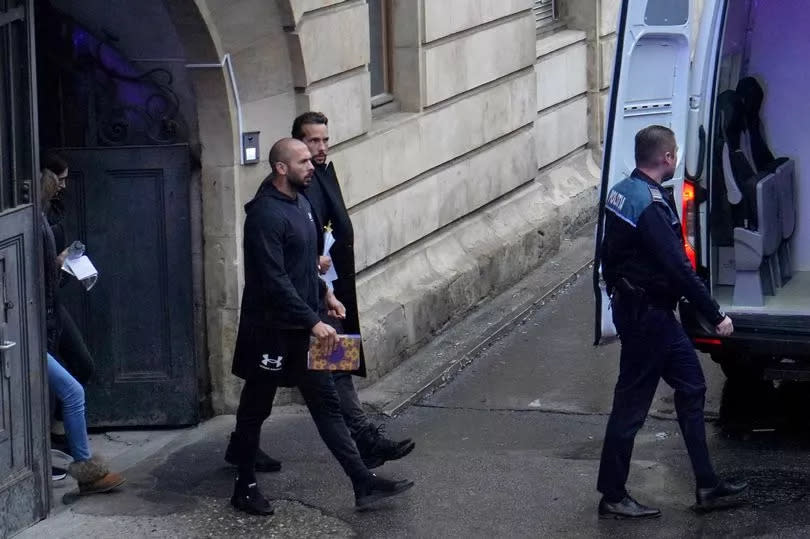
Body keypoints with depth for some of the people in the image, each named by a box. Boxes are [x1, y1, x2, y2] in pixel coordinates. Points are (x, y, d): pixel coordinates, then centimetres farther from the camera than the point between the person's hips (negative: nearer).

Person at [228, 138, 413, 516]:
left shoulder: (301, 202, 9)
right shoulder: (266, 214, -22)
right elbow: (275, 281, -26)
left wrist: (324, 293, 18)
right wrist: (314, 322, -28)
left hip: (303, 327, 9)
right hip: (270, 329, -9)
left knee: (326, 403, 7)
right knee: (255, 409, 6)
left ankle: (363, 484, 6)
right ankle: (244, 488, 20)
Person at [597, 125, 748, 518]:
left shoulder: (622, 192, 6)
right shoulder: (651, 205, -24)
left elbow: (610, 252, 16)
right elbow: (678, 268, -24)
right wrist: (716, 316, -18)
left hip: (632, 305, 10)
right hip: (646, 313, -10)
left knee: (691, 386, 14)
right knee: (632, 403, 0)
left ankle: (707, 486, 18)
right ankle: (612, 497, 10)